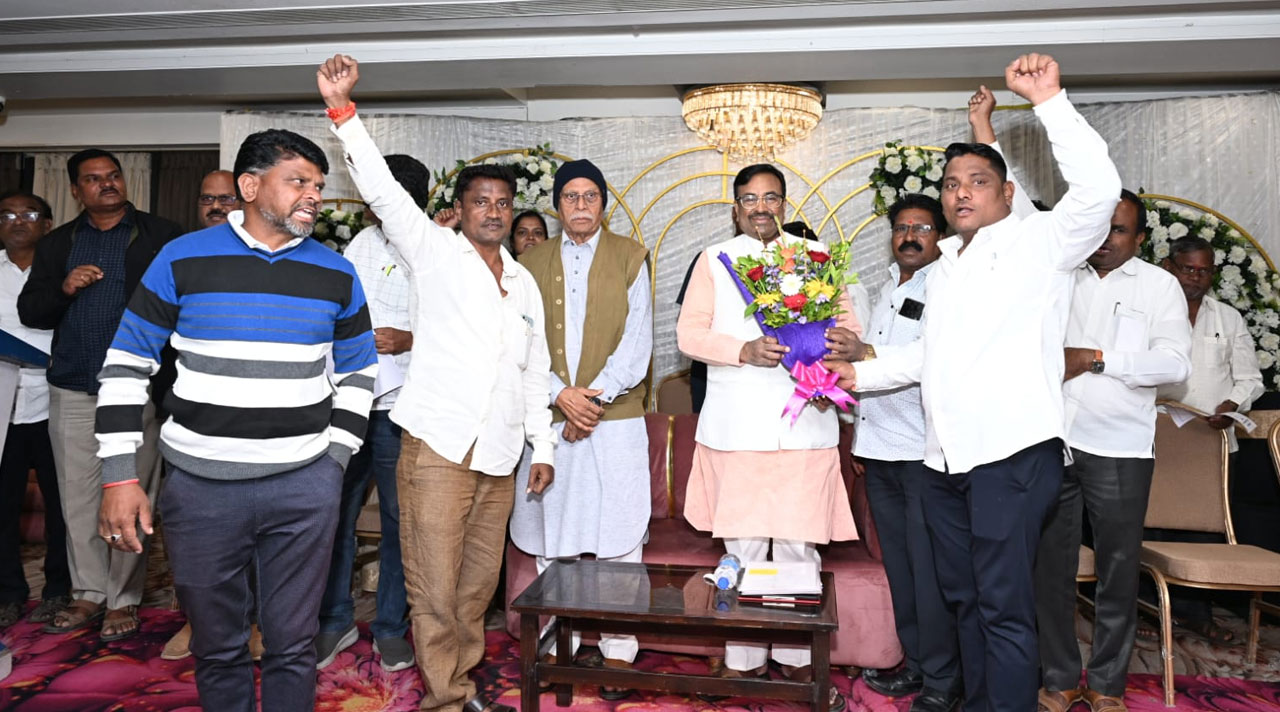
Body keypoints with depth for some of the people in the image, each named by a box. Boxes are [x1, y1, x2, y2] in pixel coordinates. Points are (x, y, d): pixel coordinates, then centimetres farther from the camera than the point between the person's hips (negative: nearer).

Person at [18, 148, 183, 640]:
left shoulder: (160, 236, 2)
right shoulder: (57, 244, 15)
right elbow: (28, 310, 13)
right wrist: (64, 289, -7)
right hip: (71, 391, 4)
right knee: (77, 497, 10)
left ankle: (123, 600, 13)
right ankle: (88, 595, 23)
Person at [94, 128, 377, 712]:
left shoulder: (336, 274, 3)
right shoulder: (182, 260, -2)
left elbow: (358, 372, 11)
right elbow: (127, 364, 2)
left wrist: (334, 459, 2)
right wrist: (119, 476, -3)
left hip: (304, 487, 1)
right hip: (200, 486, 0)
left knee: (293, 645, 9)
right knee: (216, 647, 14)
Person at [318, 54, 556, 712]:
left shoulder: (524, 282, 17)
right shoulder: (435, 252, 4)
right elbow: (381, 190, -8)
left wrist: (543, 446, 16)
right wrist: (341, 108, -18)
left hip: (499, 455, 5)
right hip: (438, 443, -5)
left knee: (478, 583, 13)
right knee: (435, 586, -2)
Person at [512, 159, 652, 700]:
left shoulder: (630, 257, 6)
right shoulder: (532, 261, 10)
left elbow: (637, 339, -3)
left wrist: (595, 396, -12)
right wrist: (560, 395, -11)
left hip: (615, 416, -2)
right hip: (549, 417, 2)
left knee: (617, 538, 1)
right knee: (551, 536, 8)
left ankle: (618, 649, 12)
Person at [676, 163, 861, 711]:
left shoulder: (816, 255, 15)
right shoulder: (714, 260, 11)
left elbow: (846, 321, 10)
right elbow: (689, 333, 2)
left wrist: (846, 338, -14)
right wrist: (744, 350, -15)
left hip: (805, 425, 1)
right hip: (736, 428, -1)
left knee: (799, 547, 4)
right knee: (743, 547, 5)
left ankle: (797, 659, 20)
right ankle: (744, 661, 18)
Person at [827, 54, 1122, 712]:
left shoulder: (1038, 243, -4)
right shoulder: (944, 268, 19)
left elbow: (1097, 190, -22)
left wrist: (1048, 100, -22)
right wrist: (862, 372, 20)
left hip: (1012, 453, -8)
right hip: (945, 459, 8)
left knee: (1004, 608, -3)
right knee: (963, 599, 17)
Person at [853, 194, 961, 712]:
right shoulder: (888, 290, 19)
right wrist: (860, 434, 20)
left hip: (923, 450, -7)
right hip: (879, 449, 8)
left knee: (929, 568, -2)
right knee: (898, 565, 13)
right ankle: (915, 665, 25)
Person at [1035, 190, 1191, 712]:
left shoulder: (1159, 285, 5)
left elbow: (1176, 363, -6)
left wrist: (1097, 358, -13)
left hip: (1119, 450, -2)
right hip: (1051, 442, 2)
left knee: (1118, 572, 7)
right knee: (1050, 566, 6)